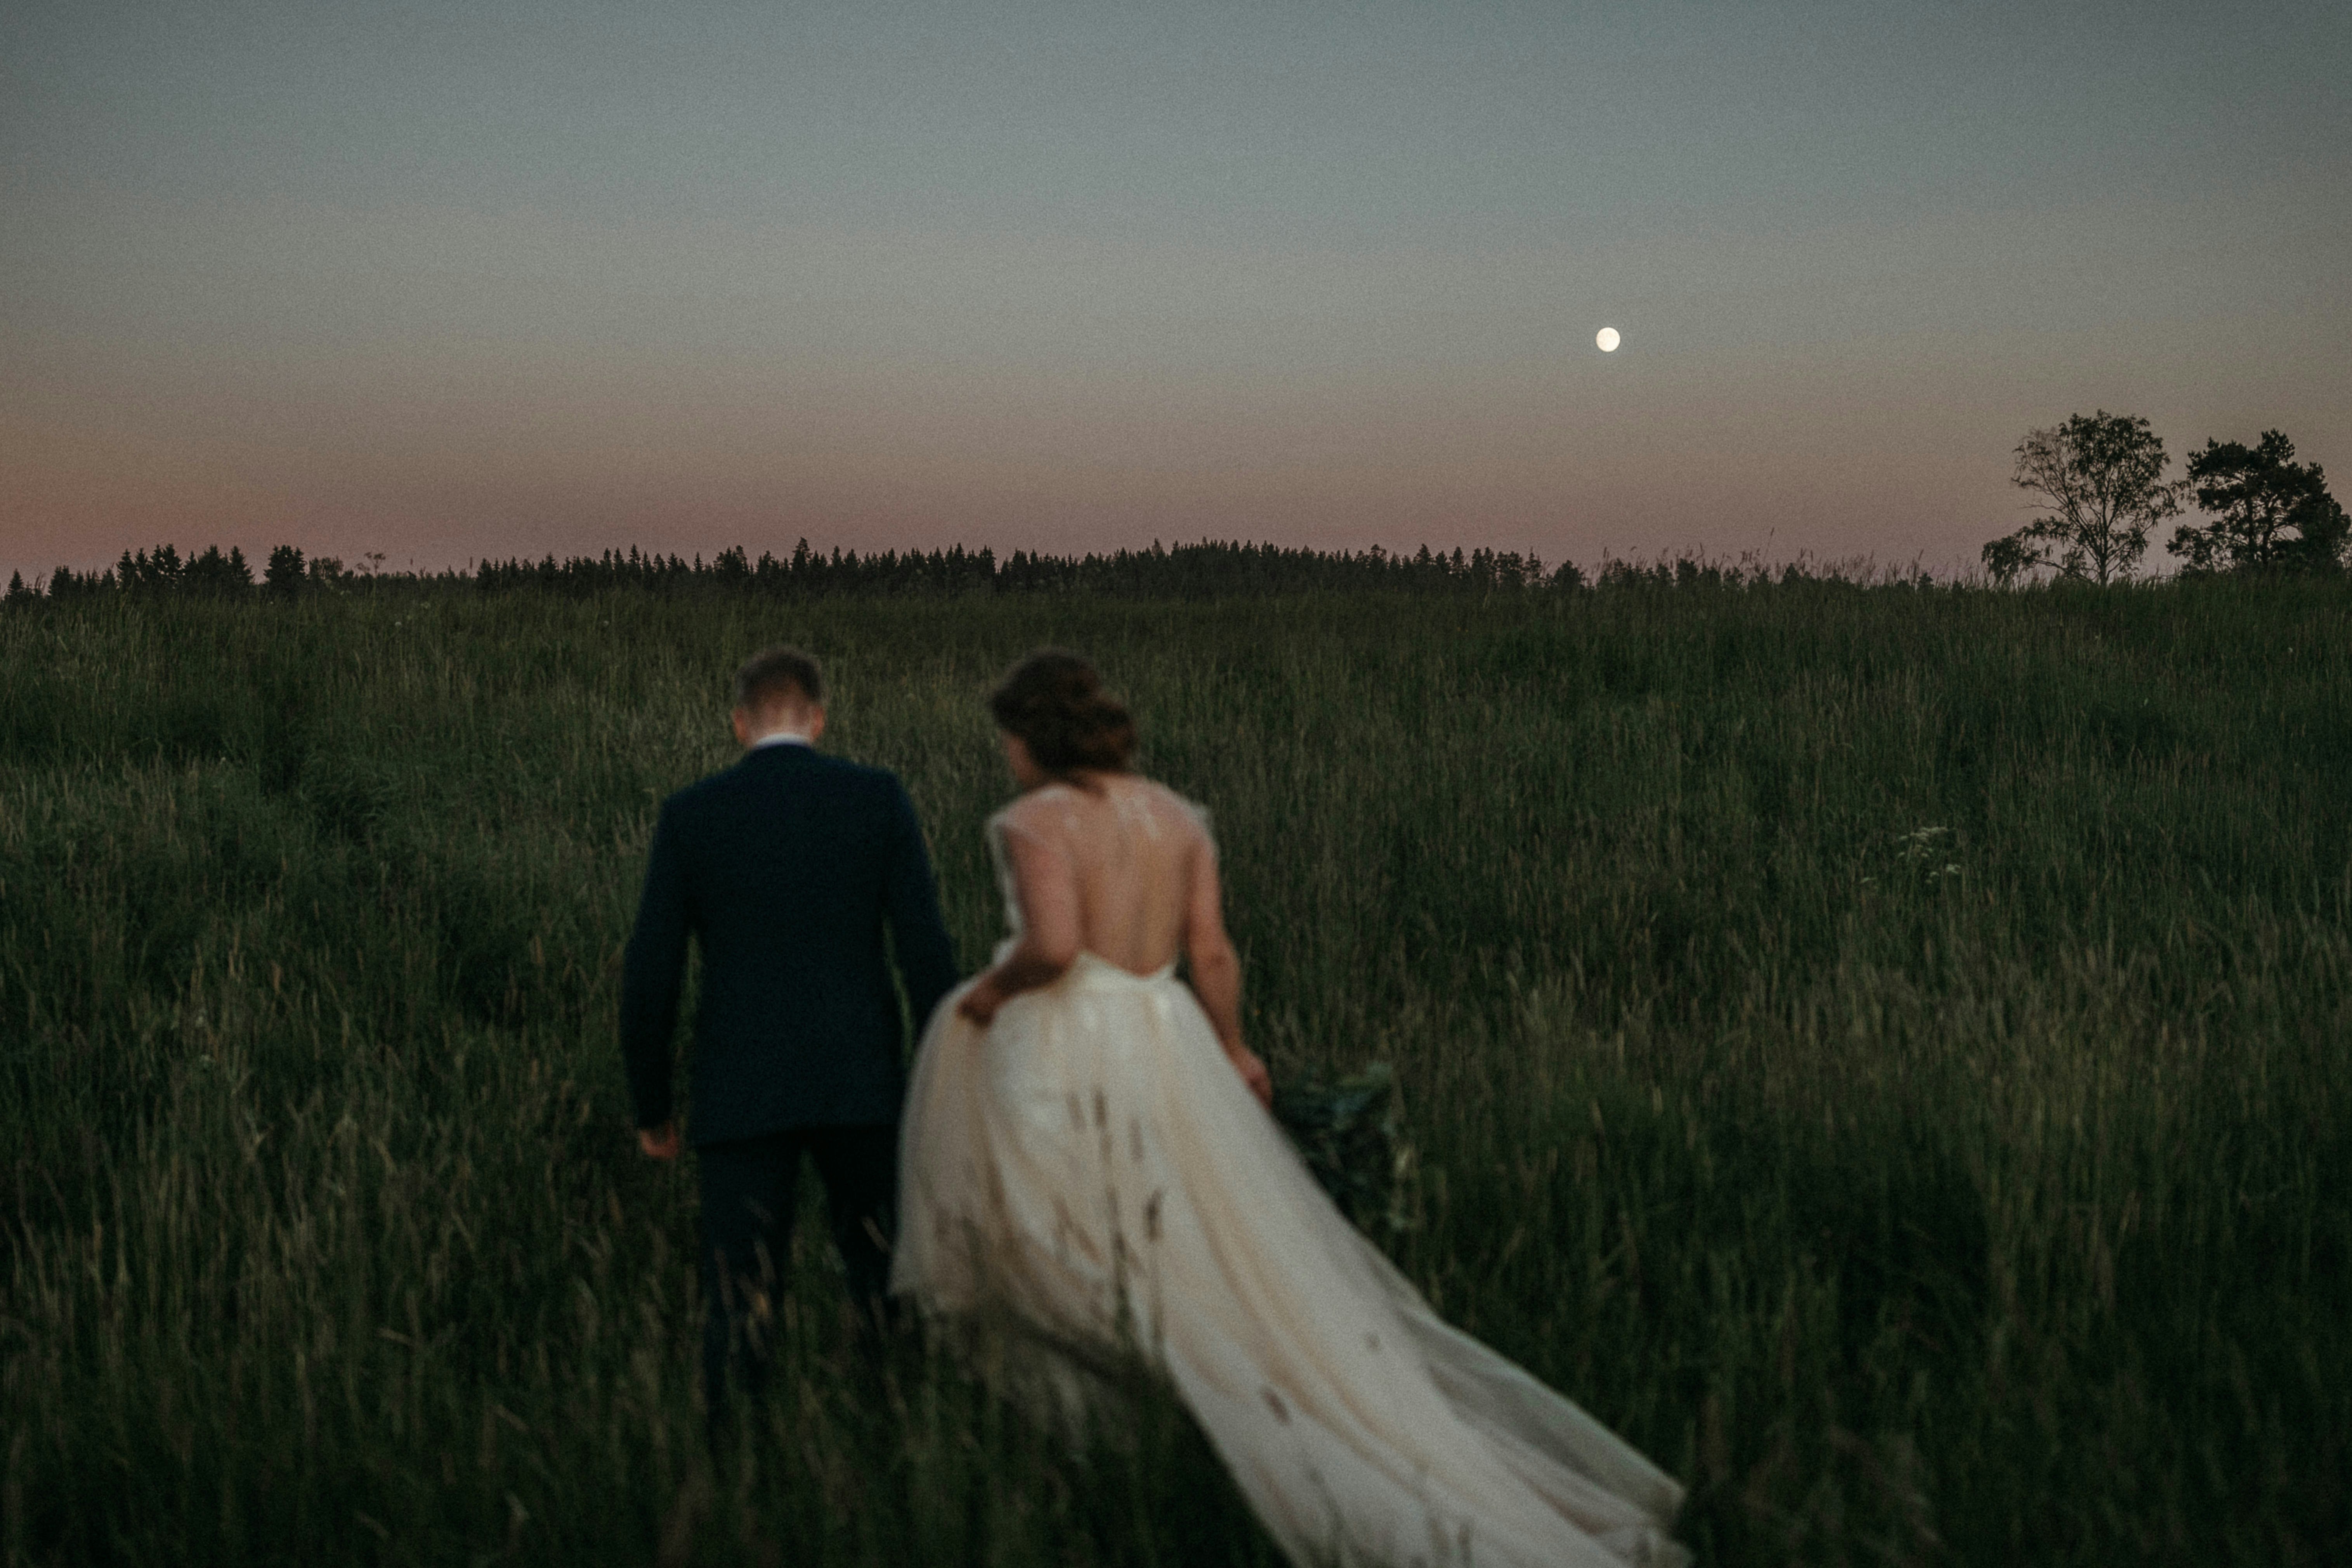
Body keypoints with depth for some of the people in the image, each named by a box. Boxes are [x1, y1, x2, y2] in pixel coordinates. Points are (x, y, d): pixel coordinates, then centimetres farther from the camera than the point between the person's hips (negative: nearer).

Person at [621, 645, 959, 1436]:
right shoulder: (877, 798, -1)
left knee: (737, 1308, 2)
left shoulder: (690, 814, -1)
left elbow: (651, 974, -2)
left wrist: (650, 1105, 9)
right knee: (882, 1281, 20)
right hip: (860, 1085, 1)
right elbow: (926, 949, -5)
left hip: (742, 1094, -1)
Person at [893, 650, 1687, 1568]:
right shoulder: (1174, 814, 7)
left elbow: (1051, 947, -25)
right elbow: (1212, 955, 7)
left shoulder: (1036, 821, -11)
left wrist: (992, 988, -5)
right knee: (1265, 1272, 10)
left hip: (1062, 1060, -5)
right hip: (1167, 1047, 6)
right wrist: (1231, 1050, 22)